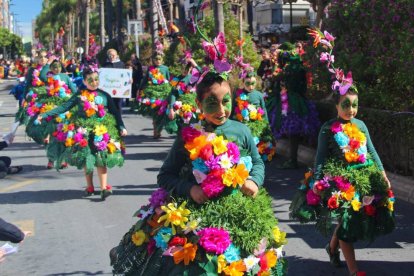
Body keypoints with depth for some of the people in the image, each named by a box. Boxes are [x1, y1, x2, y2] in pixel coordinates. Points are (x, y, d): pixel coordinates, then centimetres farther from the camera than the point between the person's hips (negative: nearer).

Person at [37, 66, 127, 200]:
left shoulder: (104, 96, 2)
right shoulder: (79, 95, 0)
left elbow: (115, 113, 6)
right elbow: (64, 107, -1)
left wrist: (121, 127, -3)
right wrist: (45, 115, -7)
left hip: (102, 132, -1)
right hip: (83, 133, 1)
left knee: (101, 159, -6)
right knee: (86, 159, 8)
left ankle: (104, 187, -3)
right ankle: (89, 186, 21)